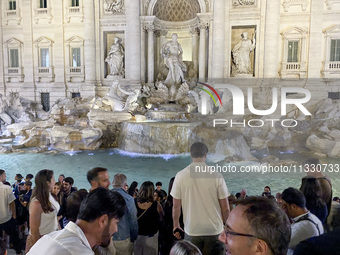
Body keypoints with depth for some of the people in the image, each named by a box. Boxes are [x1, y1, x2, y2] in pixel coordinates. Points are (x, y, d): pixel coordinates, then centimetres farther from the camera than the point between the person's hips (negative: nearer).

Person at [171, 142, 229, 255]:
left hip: (191, 230, 1)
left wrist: (176, 226, 14)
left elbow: (176, 206, -1)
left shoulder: (180, 175, -6)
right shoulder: (216, 175, -9)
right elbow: (225, 207, -4)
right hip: (214, 229, 0)